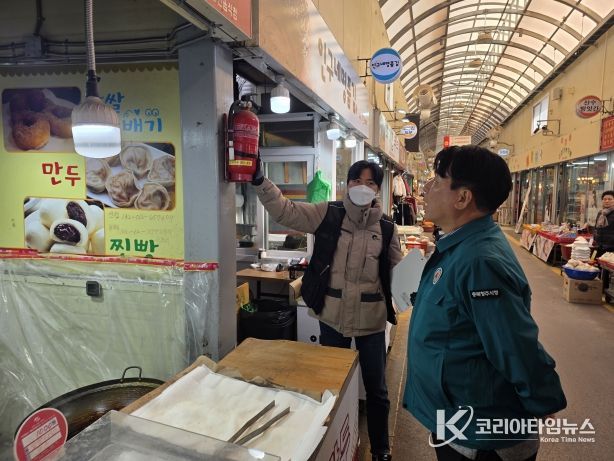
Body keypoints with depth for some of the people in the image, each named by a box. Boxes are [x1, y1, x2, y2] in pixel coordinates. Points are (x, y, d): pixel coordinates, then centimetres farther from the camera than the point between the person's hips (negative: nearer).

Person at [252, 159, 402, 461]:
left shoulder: (386, 227, -3)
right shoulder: (327, 214, -6)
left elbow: (396, 271, 4)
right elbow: (284, 211, -13)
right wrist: (260, 180, -26)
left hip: (371, 318, 0)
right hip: (332, 316, 0)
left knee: (376, 388, 17)